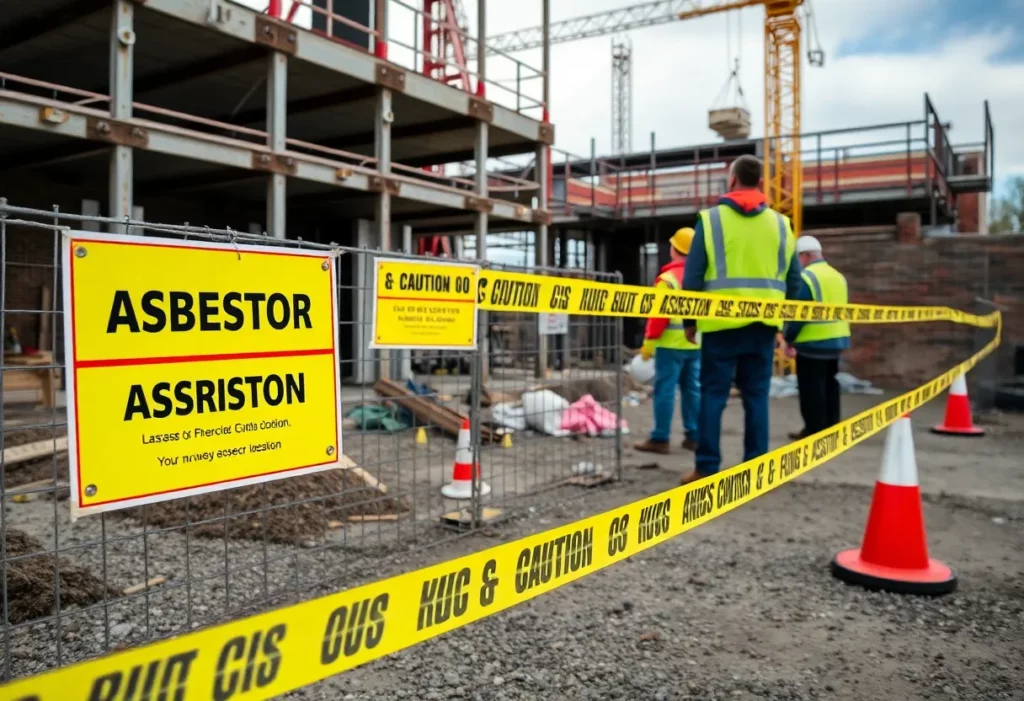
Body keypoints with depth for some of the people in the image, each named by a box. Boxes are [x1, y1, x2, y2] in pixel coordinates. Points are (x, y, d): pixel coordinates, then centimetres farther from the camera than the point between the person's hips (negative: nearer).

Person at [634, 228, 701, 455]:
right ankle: (693, 436, 15)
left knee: (665, 390, -3)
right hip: (697, 343, 6)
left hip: (671, 343, -6)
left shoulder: (668, 277, -10)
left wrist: (648, 343, -8)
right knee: (693, 389, 11)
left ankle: (660, 439, -2)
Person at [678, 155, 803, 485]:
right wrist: (782, 317, 20)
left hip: (721, 322, -3)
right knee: (756, 396, 8)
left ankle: (706, 468, 2)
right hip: (763, 325, 3)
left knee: (713, 395, 2)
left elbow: (693, 276, -4)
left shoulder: (711, 219, -2)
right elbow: (793, 279, 9)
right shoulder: (780, 223, 9)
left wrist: (689, 319, 4)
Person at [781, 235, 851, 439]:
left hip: (813, 343, -8)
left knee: (811, 390, 0)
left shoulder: (806, 277, -14)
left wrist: (788, 339, -6)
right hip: (837, 340, 8)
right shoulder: (838, 276, 12)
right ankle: (830, 428, 21)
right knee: (830, 386, 16)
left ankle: (814, 430, 4)